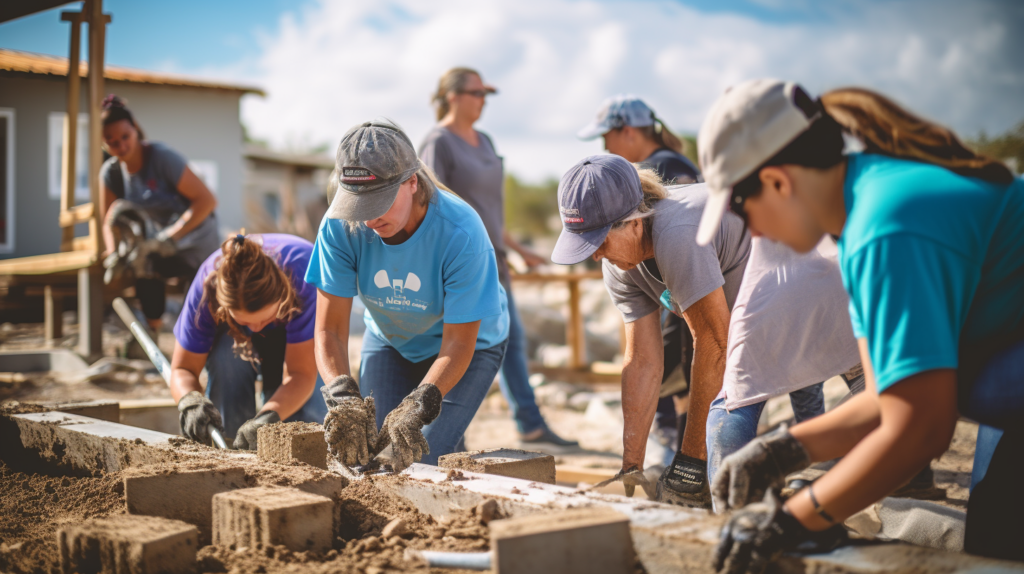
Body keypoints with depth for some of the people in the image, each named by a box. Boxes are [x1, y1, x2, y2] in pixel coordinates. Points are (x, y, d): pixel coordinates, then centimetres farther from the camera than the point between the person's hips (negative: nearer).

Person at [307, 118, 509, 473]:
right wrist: (342, 396, -40)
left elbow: (458, 342, -29)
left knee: (423, 459, -19)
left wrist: (418, 408, -44)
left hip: (470, 343, -3)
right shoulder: (340, 225, -25)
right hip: (389, 341, 4)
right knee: (366, 452, -5)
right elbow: (329, 329, -22)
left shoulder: (461, 233, -35)